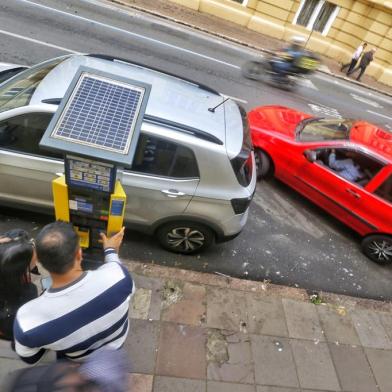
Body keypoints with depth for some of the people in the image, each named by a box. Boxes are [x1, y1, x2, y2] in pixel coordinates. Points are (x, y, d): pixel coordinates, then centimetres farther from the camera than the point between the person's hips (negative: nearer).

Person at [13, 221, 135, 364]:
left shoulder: (28, 317, -37)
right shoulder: (118, 275, -38)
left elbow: (29, 358, -14)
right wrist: (111, 251, 2)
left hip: (82, 362, -1)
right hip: (118, 342, 1)